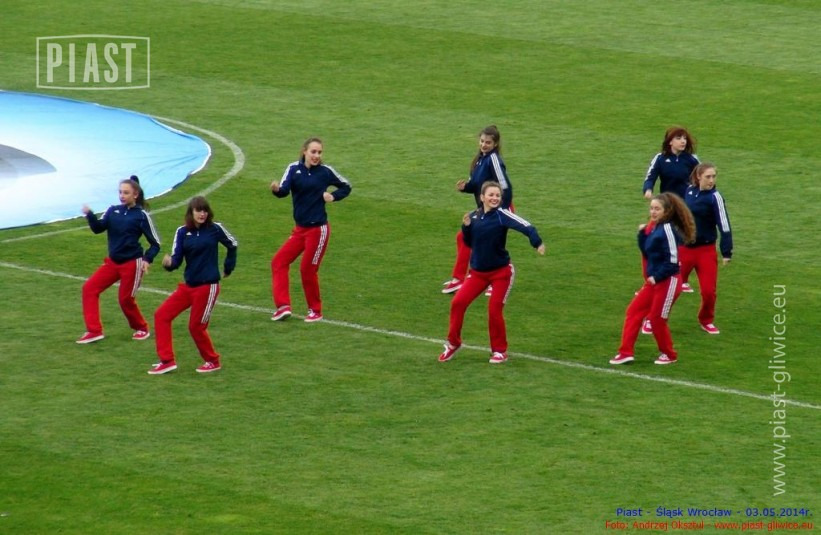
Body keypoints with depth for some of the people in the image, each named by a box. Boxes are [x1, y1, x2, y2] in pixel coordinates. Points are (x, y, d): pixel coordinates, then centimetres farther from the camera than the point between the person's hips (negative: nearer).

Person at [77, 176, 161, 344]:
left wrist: (147, 259, -21)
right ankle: (94, 330, -2)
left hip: (132, 264, -5)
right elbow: (98, 228, -9)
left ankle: (142, 328, 29)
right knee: (90, 288, -4)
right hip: (113, 261, 5)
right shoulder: (113, 210, 3)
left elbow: (155, 243, -6)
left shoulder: (141, 215, -9)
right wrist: (89, 215, -27)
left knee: (125, 299, 1)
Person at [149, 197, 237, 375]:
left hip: (207, 286, -5)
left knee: (196, 326, -2)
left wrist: (228, 267, 14)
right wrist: (169, 263, -27)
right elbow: (177, 259, -5)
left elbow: (232, 244, 8)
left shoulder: (215, 229, -9)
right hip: (188, 285, 5)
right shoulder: (182, 232, -2)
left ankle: (213, 361, 21)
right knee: (161, 315, -2)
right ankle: (167, 360, 3)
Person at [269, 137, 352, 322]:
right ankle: (283, 306, 0)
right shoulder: (294, 169, -3)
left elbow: (346, 187, 8)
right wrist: (276, 189, -41)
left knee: (308, 269, -1)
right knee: (279, 261, -2)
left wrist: (333, 196, -9)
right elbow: (284, 190, -19)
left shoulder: (326, 171, -7)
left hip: (318, 229, -4)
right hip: (300, 229, 4)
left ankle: (315, 311, 16)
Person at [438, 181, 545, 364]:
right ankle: (453, 343, 14)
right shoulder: (474, 217, 2)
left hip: (501, 272, -4)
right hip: (478, 272, 4)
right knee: (458, 302, -5)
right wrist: (466, 226, -7)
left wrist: (537, 243, -45)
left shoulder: (502, 215, -15)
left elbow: (525, 226, -28)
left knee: (494, 310, -6)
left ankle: (499, 351, 14)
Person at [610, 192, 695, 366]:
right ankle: (626, 352, 9)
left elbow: (673, 260, -21)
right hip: (655, 281, 9)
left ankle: (669, 355, 21)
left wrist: (657, 277, -17)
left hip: (668, 282, -9)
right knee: (634, 310, 7)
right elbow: (646, 252, 12)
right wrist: (642, 234, 0)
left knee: (657, 318, 1)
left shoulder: (667, 229, -19)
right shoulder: (656, 229, 8)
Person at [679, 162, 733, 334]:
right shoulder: (690, 191, 1)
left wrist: (726, 252, -17)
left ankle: (706, 320, 22)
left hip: (706, 251, -3)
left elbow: (724, 225, -15)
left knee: (708, 290, -3)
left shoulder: (714, 197, -14)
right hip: (684, 248, 3)